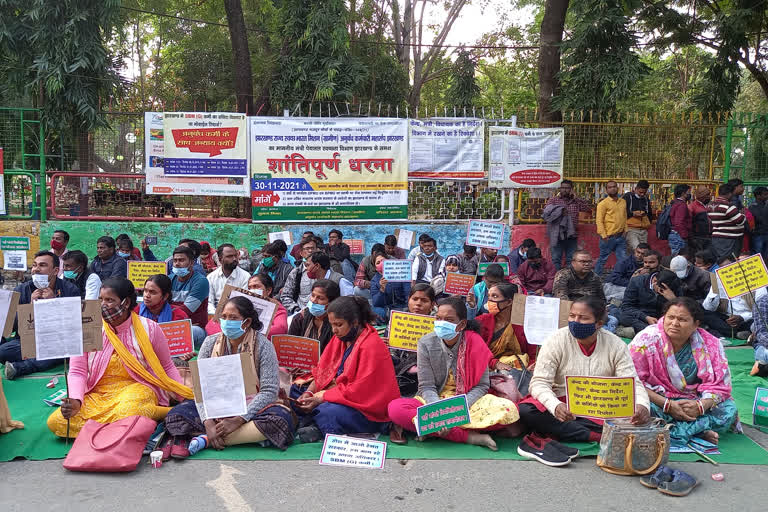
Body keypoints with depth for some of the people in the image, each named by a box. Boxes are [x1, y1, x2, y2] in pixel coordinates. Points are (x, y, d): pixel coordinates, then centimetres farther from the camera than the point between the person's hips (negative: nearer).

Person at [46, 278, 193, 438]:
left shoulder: (149, 328, -2)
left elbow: (167, 367, 8)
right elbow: (77, 371, 0)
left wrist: (185, 399, -2)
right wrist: (76, 401, -20)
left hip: (136, 388, -5)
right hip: (97, 393, 5)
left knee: (127, 413, -40)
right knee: (55, 422, -21)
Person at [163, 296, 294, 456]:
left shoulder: (263, 345, -10)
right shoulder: (211, 342, -1)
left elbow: (269, 391, -15)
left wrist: (237, 420, -24)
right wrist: (209, 423, -23)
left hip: (250, 408, -1)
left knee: (281, 419, -34)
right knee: (176, 415, -21)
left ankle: (201, 440, -25)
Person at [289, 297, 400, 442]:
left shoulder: (372, 346, -18)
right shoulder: (339, 339, 8)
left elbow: (361, 391, -22)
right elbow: (322, 372, 11)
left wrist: (321, 398, -22)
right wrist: (308, 393, -7)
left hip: (369, 411, -9)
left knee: (328, 412, -37)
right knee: (295, 390, 1)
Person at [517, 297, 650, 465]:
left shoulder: (616, 346, -3)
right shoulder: (557, 342, -9)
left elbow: (632, 383, -8)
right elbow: (539, 382, -16)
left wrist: (642, 406, -33)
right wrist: (556, 406, -38)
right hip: (562, 405, -1)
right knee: (526, 410, -31)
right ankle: (598, 437, -25)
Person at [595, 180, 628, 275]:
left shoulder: (623, 202, 13)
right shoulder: (603, 203, -6)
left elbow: (624, 218, 19)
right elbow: (599, 220, -10)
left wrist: (625, 231, 10)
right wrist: (604, 235, -16)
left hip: (621, 236, 6)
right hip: (609, 237, -6)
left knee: (623, 259, 8)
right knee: (603, 259, 3)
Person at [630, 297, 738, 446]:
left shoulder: (711, 344, -3)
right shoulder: (647, 339, -12)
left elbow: (719, 384, -3)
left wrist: (700, 406, -23)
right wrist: (668, 405, -23)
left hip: (692, 404, 3)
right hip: (657, 400, -3)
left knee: (729, 409, -18)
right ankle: (699, 432, -24)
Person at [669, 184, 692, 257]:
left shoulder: (675, 204, 17)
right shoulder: (682, 205, -14)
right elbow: (679, 223, -23)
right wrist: (685, 237, -20)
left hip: (672, 235, 11)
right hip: (679, 237, -11)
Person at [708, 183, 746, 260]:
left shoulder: (710, 205, 10)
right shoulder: (727, 205, -17)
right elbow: (741, 220, -15)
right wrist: (743, 214, 7)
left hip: (716, 238, 9)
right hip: (729, 240, -9)